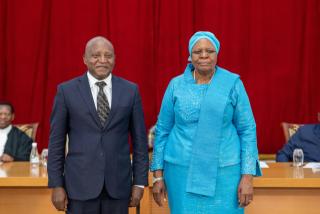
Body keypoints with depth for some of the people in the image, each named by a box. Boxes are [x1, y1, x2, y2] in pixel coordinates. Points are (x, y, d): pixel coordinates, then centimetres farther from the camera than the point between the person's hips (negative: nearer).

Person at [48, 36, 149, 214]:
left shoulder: (130, 90, 4)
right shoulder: (66, 90, 1)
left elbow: (139, 139, 5)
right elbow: (56, 141, 1)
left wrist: (139, 182, 2)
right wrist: (56, 185, -3)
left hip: (118, 184, 1)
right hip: (80, 183, -1)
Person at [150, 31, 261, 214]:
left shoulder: (233, 83, 0)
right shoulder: (176, 85, 3)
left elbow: (248, 131, 0)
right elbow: (162, 130, 7)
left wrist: (247, 176, -6)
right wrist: (158, 175, 5)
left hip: (224, 171, -1)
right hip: (182, 171, 1)